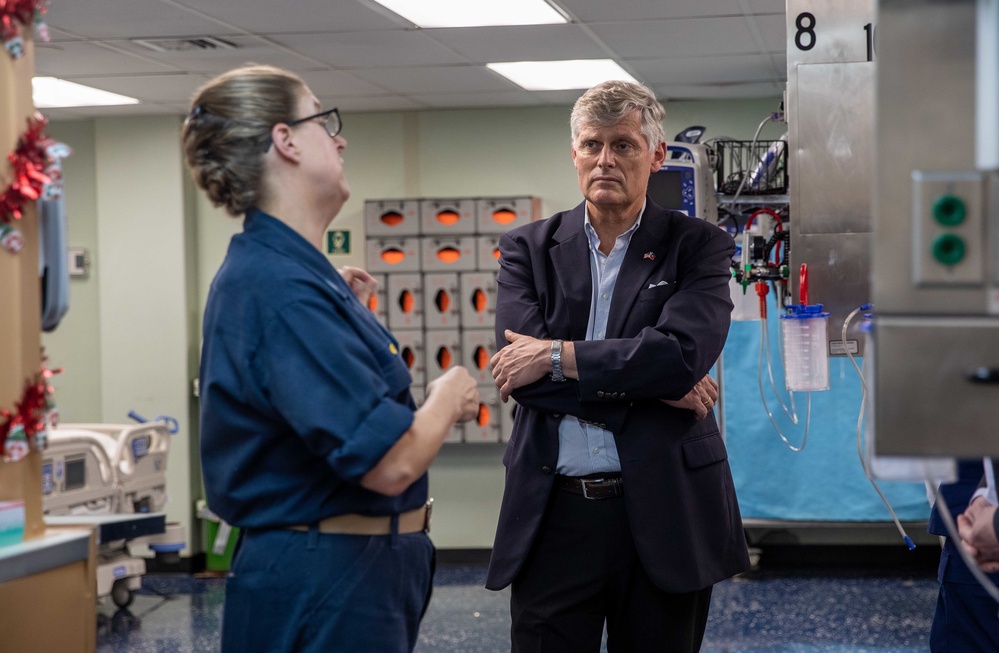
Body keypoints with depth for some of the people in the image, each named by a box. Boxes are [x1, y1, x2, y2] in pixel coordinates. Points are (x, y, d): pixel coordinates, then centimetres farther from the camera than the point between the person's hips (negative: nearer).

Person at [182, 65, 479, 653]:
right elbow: (391, 462, -27)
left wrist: (343, 309, 21)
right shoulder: (280, 287, -23)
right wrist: (449, 398, -9)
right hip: (328, 589, -10)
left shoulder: (276, 270, 9)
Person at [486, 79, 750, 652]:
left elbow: (683, 351, -16)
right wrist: (649, 383, -13)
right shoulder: (529, 248, 8)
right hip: (554, 514, 1)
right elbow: (520, 372, -8)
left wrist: (557, 356, -13)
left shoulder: (697, 245, 3)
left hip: (661, 514, -1)